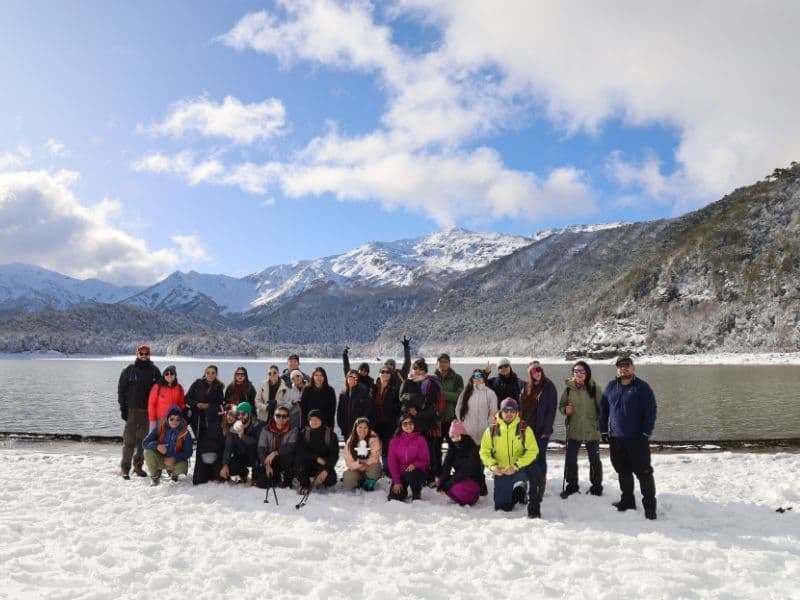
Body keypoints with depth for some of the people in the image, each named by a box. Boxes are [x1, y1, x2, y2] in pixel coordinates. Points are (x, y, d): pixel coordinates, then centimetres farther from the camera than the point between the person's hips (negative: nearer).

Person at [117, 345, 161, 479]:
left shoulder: (154, 371, 7)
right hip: (132, 410, -2)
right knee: (129, 440, -5)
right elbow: (121, 390, 2)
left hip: (148, 411, 2)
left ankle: (138, 466, 18)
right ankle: (125, 468, 0)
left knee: (143, 440, 8)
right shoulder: (129, 370, 2)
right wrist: (123, 408, -4)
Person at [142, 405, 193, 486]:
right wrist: (157, 446, -33)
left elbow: (188, 452, -14)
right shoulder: (160, 429, -10)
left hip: (175, 461, -1)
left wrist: (174, 459, -30)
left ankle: (172, 472, 9)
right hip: (160, 460, 1)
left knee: (182, 467, -33)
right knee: (148, 452, -27)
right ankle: (155, 477, -2)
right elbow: (145, 443, -12)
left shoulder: (185, 433, -13)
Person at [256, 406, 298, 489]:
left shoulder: (293, 431, -8)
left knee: (288, 456, -35)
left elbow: (291, 448, -21)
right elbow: (261, 449, -9)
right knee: (261, 483, -19)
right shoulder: (266, 429, -3)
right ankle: (277, 477, 14)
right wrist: (267, 465, -21)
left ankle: (287, 479, -8)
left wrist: (275, 453, -33)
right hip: (269, 462, 1)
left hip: (285, 461, -1)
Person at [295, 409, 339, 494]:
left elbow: (334, 454, -11)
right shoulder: (304, 433, -3)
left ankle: (320, 479, 8)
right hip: (309, 463, 1)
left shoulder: (330, 434, -7)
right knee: (298, 460, -32)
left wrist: (326, 470, -25)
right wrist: (317, 458, -23)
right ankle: (305, 485, -7)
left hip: (324, 465, -1)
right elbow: (300, 451, -12)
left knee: (330, 480, -30)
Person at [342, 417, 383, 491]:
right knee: (348, 484, -28)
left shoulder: (374, 439, -14)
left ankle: (369, 483, -2)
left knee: (375, 468, -36)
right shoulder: (349, 442, -8)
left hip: (370, 468, -1)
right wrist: (358, 463, -30)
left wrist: (363, 462, -28)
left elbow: (374, 458, -17)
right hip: (356, 469, 1)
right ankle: (361, 481, 9)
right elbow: (349, 463, -11)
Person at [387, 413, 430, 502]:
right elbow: (392, 461, -2)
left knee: (410, 475, -36)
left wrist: (414, 464, -28)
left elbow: (425, 460, -6)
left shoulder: (420, 439, -5)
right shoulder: (395, 440, 0)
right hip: (400, 473, 2)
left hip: (417, 472, -2)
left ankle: (416, 494, -4)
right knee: (394, 498, -13)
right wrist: (396, 481, -11)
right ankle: (403, 490, 24)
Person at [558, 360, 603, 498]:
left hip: (591, 430, -2)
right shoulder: (569, 388, 0)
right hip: (573, 430, 2)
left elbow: (602, 407, -2)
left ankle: (596, 485, 28)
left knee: (594, 459, 11)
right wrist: (565, 410, -11)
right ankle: (572, 485, 24)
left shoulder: (594, 388, -7)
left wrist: (601, 422, -9)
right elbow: (561, 405, 9)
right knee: (570, 459, 6)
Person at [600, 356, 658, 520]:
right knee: (623, 471, 13)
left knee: (643, 472, -2)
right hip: (616, 438, 5)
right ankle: (627, 501, 25)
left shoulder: (642, 387, -5)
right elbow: (603, 409, 12)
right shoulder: (611, 387, 8)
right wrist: (604, 430, 7)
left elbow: (651, 410, -8)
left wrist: (646, 432, -13)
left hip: (637, 439, -5)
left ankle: (649, 505, 5)